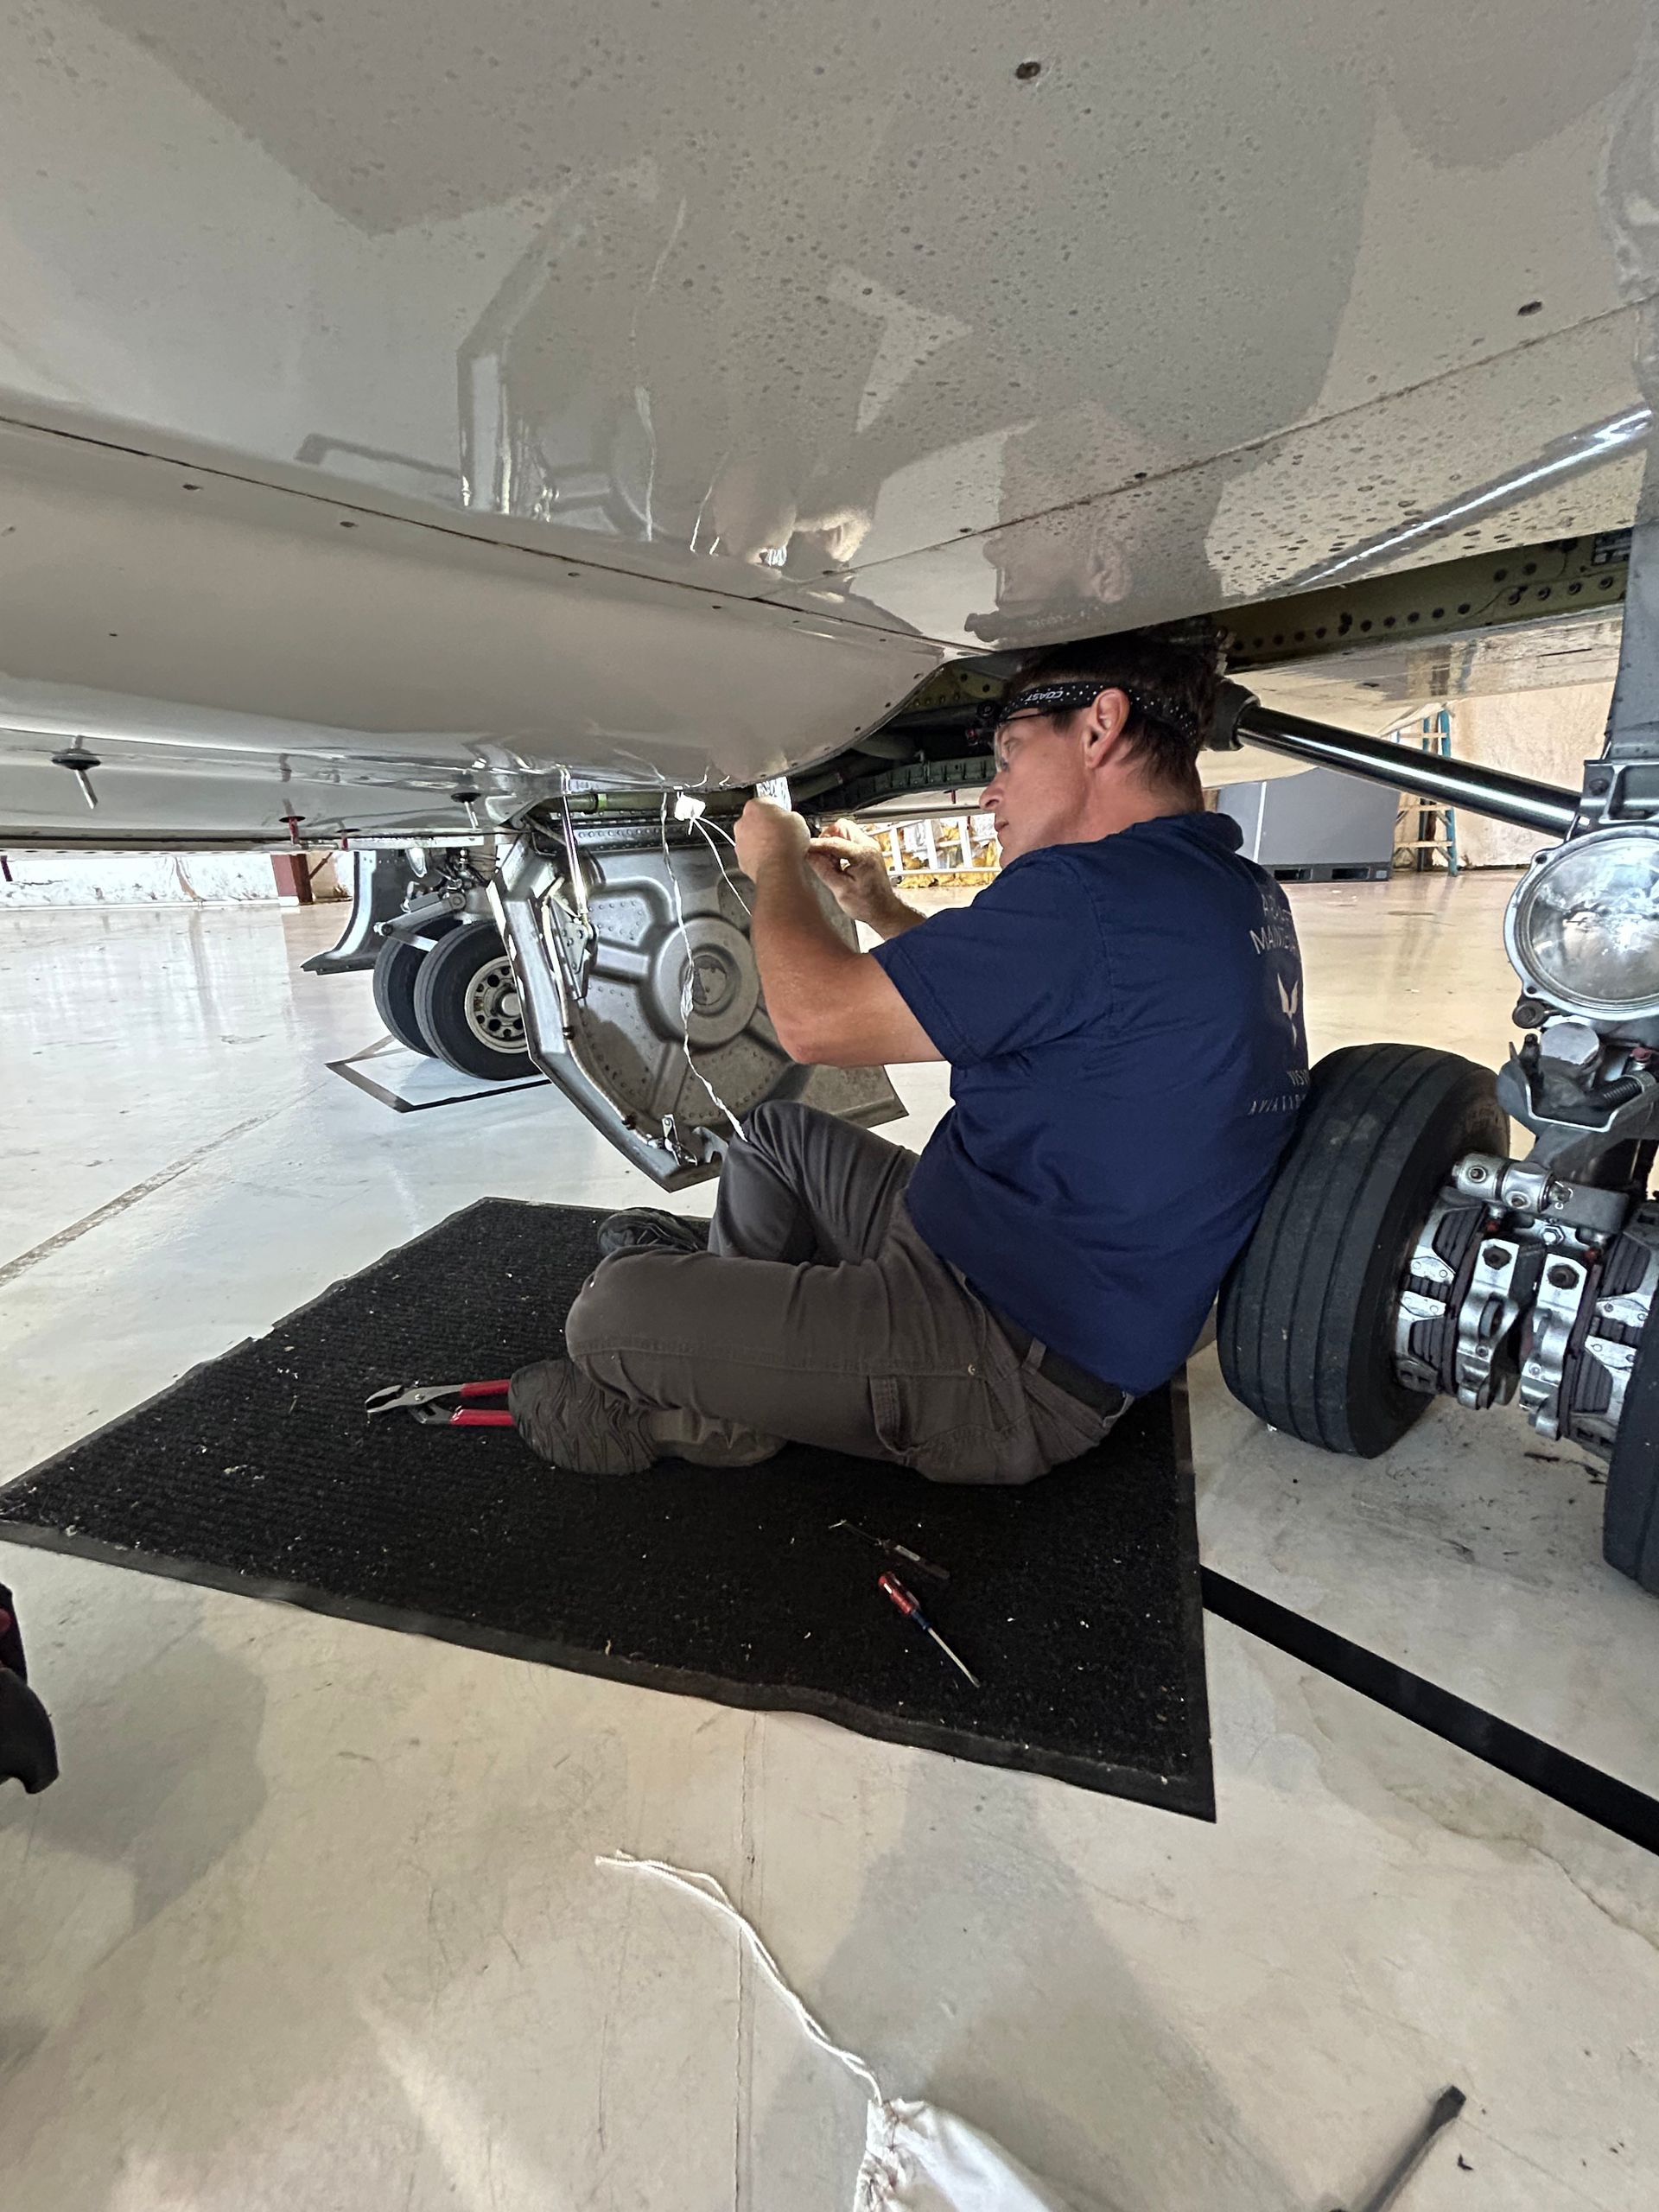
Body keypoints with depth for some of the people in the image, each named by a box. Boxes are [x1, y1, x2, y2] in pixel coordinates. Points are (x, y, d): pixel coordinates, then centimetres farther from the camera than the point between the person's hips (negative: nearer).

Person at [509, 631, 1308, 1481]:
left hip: (1012, 1377, -10)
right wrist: (881, 909, 15)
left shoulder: (1098, 891, -28)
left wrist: (778, 864, -3)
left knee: (610, 1311, -9)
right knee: (776, 1132, 21)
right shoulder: (1247, 899, 6)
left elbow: (813, 1016, -22)